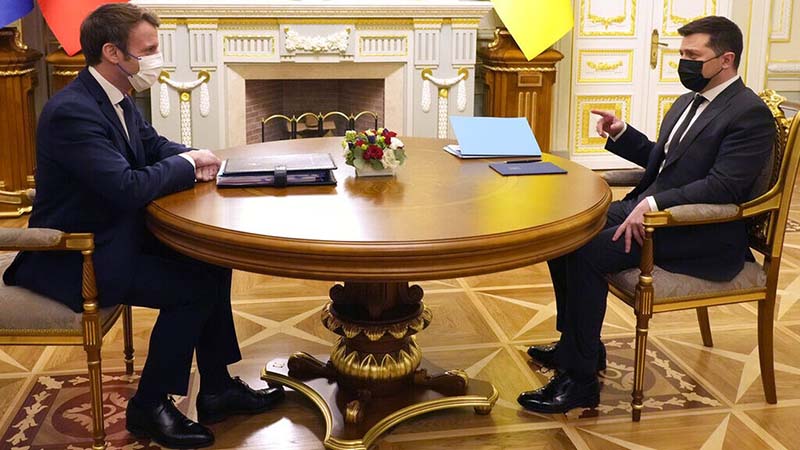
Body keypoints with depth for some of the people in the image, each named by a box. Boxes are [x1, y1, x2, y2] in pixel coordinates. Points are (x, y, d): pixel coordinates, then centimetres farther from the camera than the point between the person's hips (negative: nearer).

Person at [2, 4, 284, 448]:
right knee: (194, 287, -16)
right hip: (74, 259, -10)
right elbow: (128, 188, -33)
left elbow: (155, 146, 18)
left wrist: (192, 159, -5)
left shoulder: (114, 97, 4)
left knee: (212, 261, 1)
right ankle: (149, 406, 2)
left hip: (115, 235, 10)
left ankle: (217, 389, 11)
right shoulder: (72, 111, -26)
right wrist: (187, 163, -16)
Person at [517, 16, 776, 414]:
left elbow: (723, 186, -23)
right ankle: (576, 343, 11)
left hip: (702, 234, -9)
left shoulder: (750, 114, -12)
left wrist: (653, 204, -30)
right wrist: (621, 134, 9)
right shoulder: (689, 101, 17)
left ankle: (580, 379, -16)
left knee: (587, 251, -27)